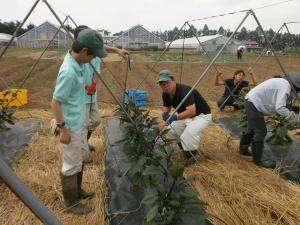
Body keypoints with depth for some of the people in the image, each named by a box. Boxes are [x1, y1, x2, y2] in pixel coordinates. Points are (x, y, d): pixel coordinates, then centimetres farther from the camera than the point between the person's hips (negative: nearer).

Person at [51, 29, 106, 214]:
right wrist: (62, 128, -19)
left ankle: (77, 191, 43)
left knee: (78, 161, 23)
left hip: (78, 123, 10)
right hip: (71, 127, -10)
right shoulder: (69, 72, -28)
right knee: (71, 165, 7)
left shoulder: (76, 61, -1)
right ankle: (71, 203, 26)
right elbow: (55, 102, -24)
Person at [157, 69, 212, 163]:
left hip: (201, 115, -8)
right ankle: (184, 147, 20)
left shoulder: (184, 91, -33)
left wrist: (176, 117, -50)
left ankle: (191, 154, -6)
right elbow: (166, 106, 11)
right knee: (170, 129, -2)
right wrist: (165, 113, -12)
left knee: (190, 131, -33)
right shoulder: (165, 94, -8)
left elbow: (192, 111, -42)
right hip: (186, 116, 8)